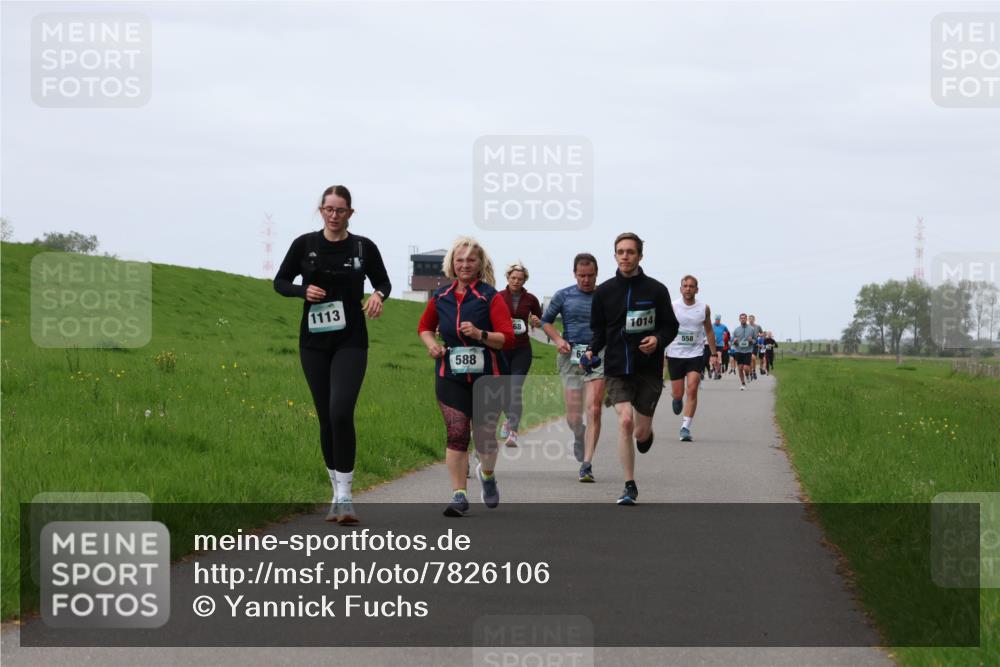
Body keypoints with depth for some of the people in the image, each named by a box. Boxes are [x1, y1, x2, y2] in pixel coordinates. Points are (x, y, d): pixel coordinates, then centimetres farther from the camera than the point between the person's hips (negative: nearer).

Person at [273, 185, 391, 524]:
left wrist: (379, 295, -9)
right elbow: (280, 282, 9)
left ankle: (345, 496, -14)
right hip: (314, 341, 2)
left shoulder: (364, 247, -1)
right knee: (326, 418, 7)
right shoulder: (305, 244, 0)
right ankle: (338, 493, 20)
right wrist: (303, 290, -11)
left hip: (350, 342, -2)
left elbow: (383, 281, 14)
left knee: (341, 412, -18)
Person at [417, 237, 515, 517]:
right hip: (451, 376, 2)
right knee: (456, 434, -9)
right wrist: (431, 344, 3)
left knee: (485, 436, 5)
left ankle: (487, 474, 38)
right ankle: (459, 495, -6)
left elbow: (508, 338, -13)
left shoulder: (490, 297, -7)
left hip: (488, 377, -2)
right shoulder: (441, 297, 5)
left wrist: (480, 334, -27)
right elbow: (424, 326, 23)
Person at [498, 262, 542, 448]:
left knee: (516, 390, -11)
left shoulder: (530, 299, 3)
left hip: (522, 350, -1)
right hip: (501, 347, 1)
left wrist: (536, 322, -6)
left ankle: (513, 432, -15)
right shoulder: (498, 297, -1)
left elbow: (541, 322, 15)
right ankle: (509, 418, 40)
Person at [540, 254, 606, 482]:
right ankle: (579, 439, 39)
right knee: (573, 417, 3)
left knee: (593, 411, -15)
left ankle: (587, 464, -13)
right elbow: (546, 321, 17)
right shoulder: (563, 296, 7)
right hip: (571, 356, 1)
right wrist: (558, 339, -1)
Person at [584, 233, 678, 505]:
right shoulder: (604, 291, 4)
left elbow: (670, 326, 5)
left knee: (641, 432, 3)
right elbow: (599, 329, 11)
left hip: (648, 370, 0)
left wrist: (658, 340, -16)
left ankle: (646, 433, 45)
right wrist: (592, 350, -8)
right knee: (625, 421, -17)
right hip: (617, 369, 0)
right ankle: (630, 486, -7)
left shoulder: (656, 290, -1)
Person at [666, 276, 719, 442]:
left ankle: (685, 427, -12)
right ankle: (677, 401, 44)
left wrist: (713, 355, 11)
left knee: (692, 390, -15)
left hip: (695, 355, 1)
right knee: (677, 394, 5)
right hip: (675, 355, 0)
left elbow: (709, 331, 13)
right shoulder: (672, 307, -5)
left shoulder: (704, 309, 1)